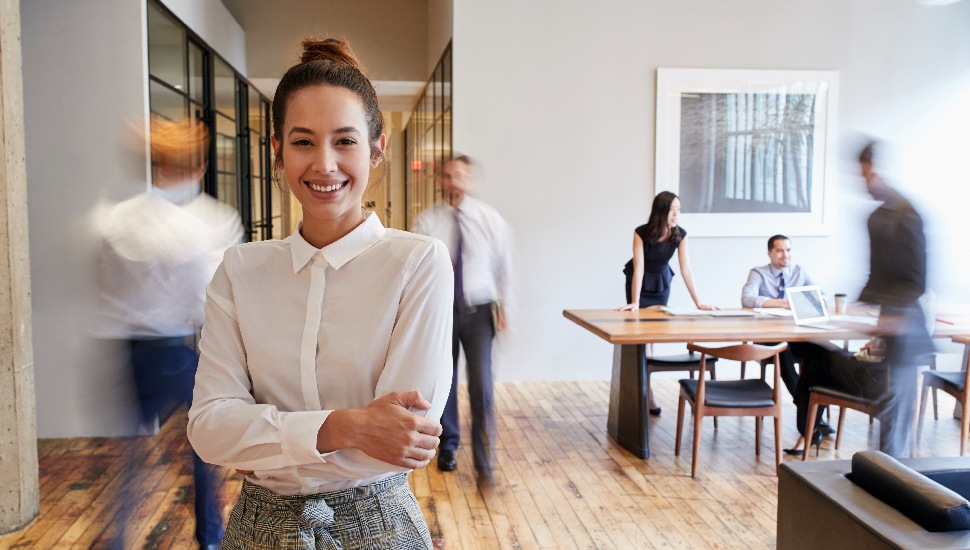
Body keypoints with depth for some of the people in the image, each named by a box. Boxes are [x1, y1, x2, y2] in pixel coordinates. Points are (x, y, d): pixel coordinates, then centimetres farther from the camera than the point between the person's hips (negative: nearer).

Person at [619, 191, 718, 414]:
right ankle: (647, 393, 1)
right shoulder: (641, 233, -27)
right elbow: (639, 268, -29)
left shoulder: (680, 235, -19)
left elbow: (686, 269, -18)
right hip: (639, 283, -2)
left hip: (661, 284, 3)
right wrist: (635, 302, -35)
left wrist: (698, 302, -23)